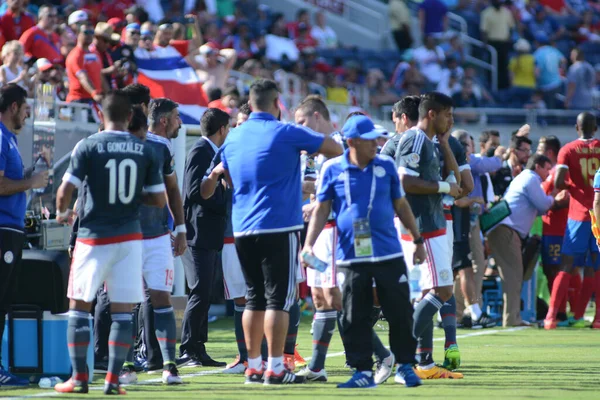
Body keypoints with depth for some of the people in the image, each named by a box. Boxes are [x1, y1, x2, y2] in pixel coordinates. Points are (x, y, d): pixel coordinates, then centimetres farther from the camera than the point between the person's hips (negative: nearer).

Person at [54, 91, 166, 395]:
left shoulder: (88, 147, -7)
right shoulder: (145, 151, 2)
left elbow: (66, 190, -10)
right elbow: (159, 199, 5)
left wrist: (62, 211, 11)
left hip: (94, 237, -2)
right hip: (129, 237, 2)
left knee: (79, 306, 8)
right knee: (122, 310, 5)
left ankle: (79, 377, 5)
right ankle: (113, 379, 1)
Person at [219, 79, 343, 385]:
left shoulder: (234, 137, 10)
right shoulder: (286, 133, -7)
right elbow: (335, 149, 0)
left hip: (243, 229, 6)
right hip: (279, 227, -6)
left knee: (255, 299, 13)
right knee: (278, 299, -4)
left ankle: (253, 367, 13)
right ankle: (275, 369, -7)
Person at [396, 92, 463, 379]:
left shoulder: (429, 143, 18)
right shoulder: (414, 140, -13)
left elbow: (454, 178, 20)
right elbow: (406, 182, -21)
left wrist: (444, 142, 12)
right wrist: (444, 187, -14)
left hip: (433, 227, 10)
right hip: (423, 227, -10)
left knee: (431, 294, 9)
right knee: (442, 290, -13)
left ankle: (425, 362, 10)